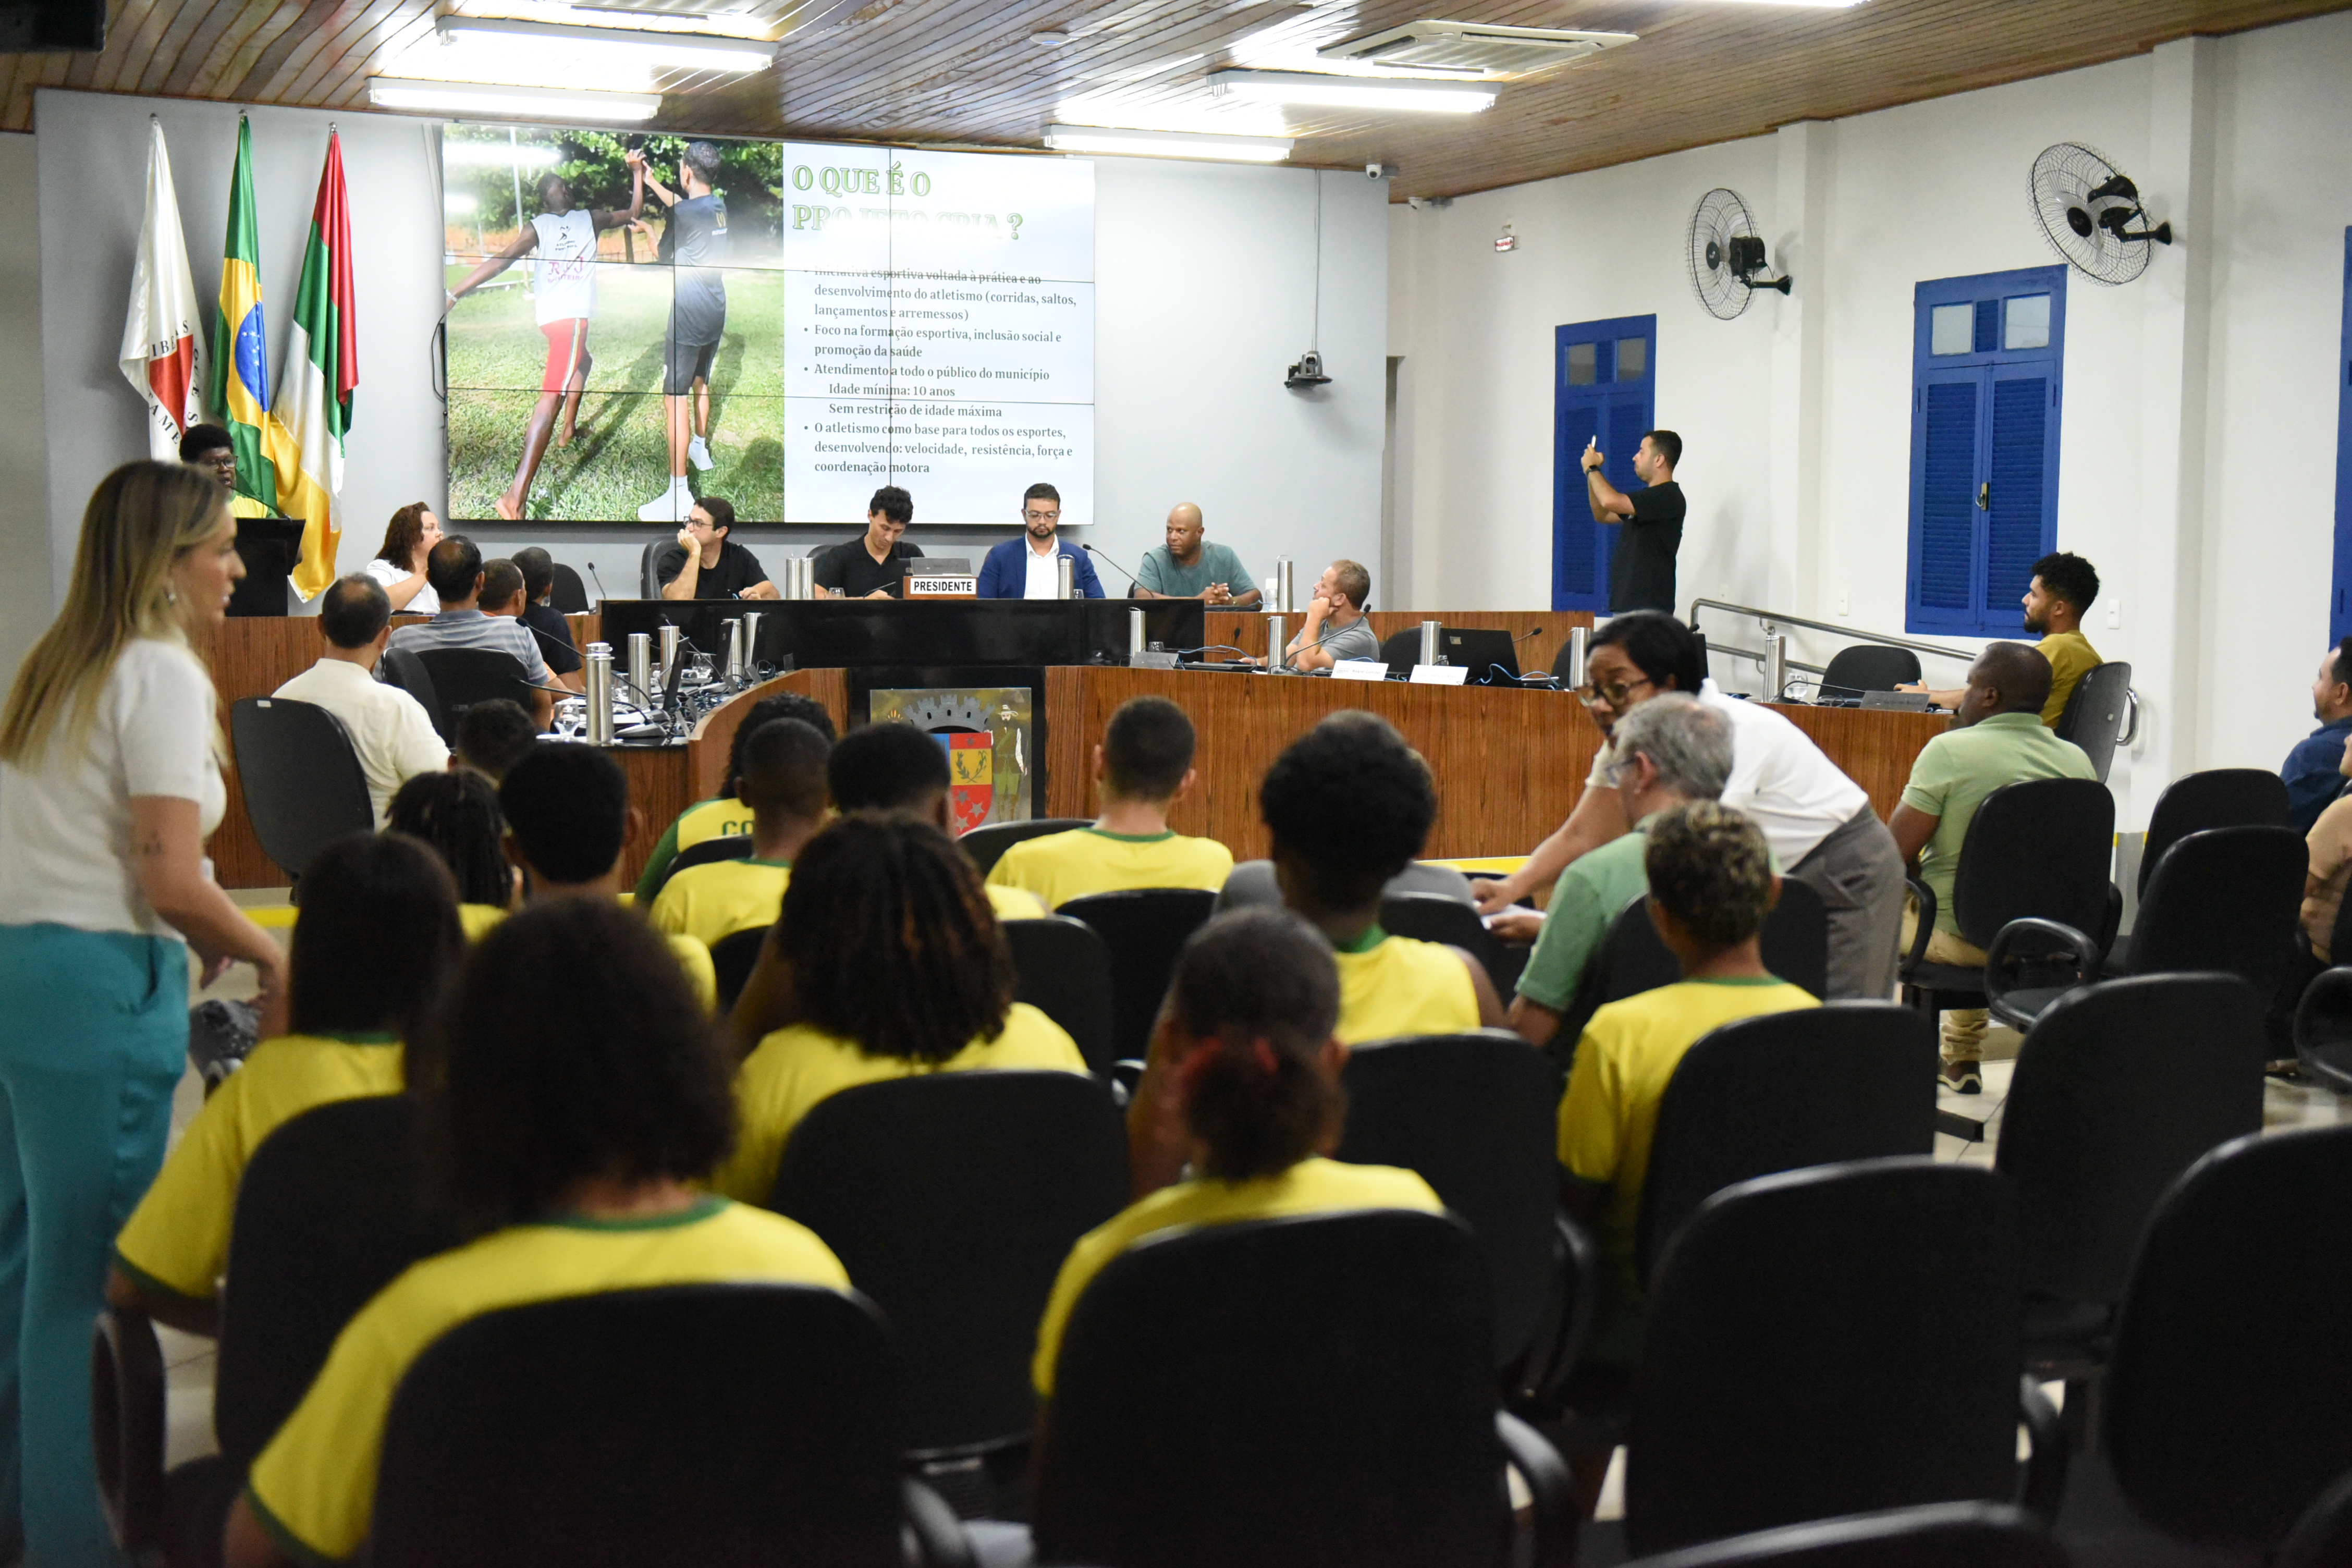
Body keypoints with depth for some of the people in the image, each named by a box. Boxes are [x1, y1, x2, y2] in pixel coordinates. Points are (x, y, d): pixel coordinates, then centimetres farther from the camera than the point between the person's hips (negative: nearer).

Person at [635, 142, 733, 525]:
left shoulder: (685, 216, -19)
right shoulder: (719, 207, 5)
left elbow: (665, 255, -2)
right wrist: (650, 181, 32)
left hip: (688, 319, -9)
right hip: (715, 316, 9)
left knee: (676, 398, -8)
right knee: (701, 382, 29)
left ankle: (679, 494, -12)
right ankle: (701, 449, 48)